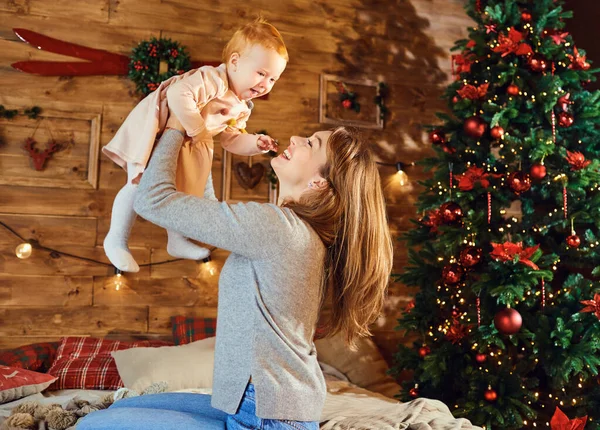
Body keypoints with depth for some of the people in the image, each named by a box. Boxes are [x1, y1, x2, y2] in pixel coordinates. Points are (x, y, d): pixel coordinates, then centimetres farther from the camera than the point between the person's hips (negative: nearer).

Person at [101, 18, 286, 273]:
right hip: (153, 131, -9)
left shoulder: (242, 108, -2)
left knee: (184, 190, 16)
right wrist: (197, 129, -35)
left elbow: (232, 140, 6)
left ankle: (177, 241, 36)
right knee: (142, 185, -13)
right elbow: (178, 94, -45)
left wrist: (255, 143, -13)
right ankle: (116, 241, 6)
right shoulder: (212, 80, -32)